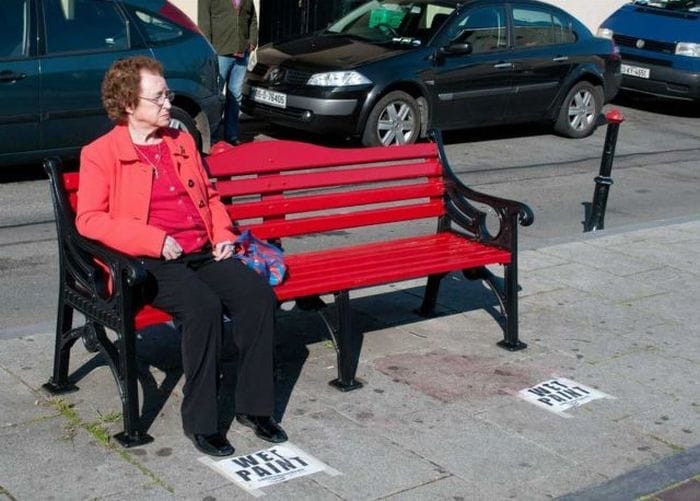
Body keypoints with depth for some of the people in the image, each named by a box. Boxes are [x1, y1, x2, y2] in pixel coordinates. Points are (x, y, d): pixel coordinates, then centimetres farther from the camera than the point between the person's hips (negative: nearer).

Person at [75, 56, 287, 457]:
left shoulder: (182, 142, 21)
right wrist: (155, 240, -17)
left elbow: (210, 196, 29)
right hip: (152, 263, -5)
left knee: (259, 293, -21)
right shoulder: (100, 154, 2)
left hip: (204, 254, 6)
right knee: (204, 306, -33)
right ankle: (201, 421, -18)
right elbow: (89, 219, -7)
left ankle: (254, 406, -10)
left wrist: (224, 235, 8)